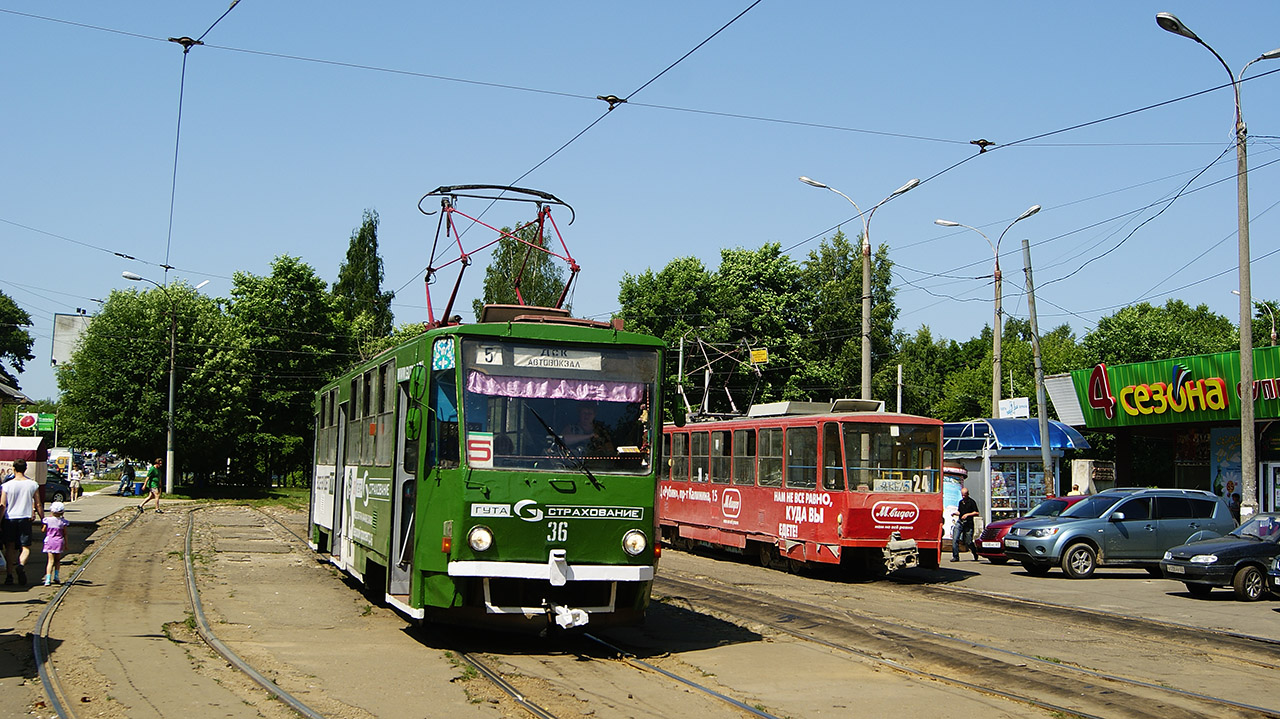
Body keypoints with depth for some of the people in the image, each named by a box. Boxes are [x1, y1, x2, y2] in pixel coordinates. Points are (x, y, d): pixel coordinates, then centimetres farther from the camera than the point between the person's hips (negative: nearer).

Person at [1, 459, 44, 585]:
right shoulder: (33, 485, 0)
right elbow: (38, 505, 3)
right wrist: (43, 520, 12)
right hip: (25, 518, 0)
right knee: (26, 547, 4)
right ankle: (21, 564, -25)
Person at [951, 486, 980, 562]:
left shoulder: (971, 502, -3)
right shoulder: (961, 502, 15)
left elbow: (976, 513, -7)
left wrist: (967, 514, -17)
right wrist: (956, 513, 6)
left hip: (968, 524, -5)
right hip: (960, 522, 5)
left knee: (968, 542, 1)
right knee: (955, 539, -12)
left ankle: (976, 554, 29)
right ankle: (955, 556, -8)